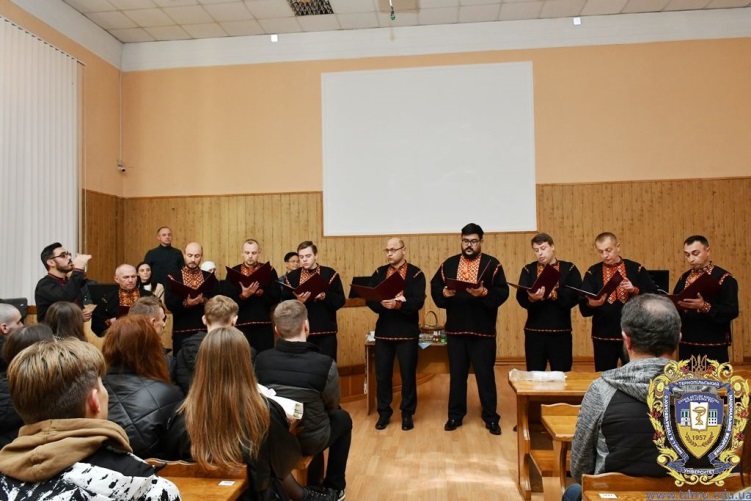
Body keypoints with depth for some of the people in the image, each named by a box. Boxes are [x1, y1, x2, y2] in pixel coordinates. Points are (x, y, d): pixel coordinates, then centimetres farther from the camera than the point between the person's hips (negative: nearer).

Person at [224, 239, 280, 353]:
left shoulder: (269, 271, 5)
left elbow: (276, 297, -3)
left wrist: (260, 292, -18)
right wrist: (243, 295, -20)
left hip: (263, 325, 0)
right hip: (241, 325, 0)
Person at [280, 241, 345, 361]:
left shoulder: (329, 274, 3)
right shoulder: (292, 277, 6)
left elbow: (340, 300, -3)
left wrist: (324, 296, -19)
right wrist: (298, 301, -18)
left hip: (326, 331, -1)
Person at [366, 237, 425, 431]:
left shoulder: (416, 274, -2)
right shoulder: (379, 273, 7)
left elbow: (418, 302, -15)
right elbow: (370, 299, -3)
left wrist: (397, 304, -30)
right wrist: (382, 304, -23)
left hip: (407, 333, -3)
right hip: (383, 331, 3)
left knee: (408, 374, 6)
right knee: (382, 374, 8)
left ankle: (407, 414, 21)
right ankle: (384, 413, 23)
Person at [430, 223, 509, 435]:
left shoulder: (492, 264, 0)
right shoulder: (448, 264, 9)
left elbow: (502, 292, -9)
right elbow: (434, 288, 5)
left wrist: (484, 293, -26)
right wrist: (444, 293, -15)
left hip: (483, 330, -2)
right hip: (455, 329, 3)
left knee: (485, 374, 4)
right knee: (456, 374, 11)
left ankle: (491, 418, 17)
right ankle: (455, 415, 23)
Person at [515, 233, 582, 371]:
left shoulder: (569, 269, 5)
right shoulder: (528, 270, 8)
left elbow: (575, 296, -10)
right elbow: (521, 298, -6)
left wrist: (552, 293, -23)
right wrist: (532, 297, -28)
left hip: (561, 332, -1)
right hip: (534, 332, 1)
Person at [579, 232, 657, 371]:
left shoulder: (636, 269, 3)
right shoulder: (593, 273, 3)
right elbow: (583, 308, -5)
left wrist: (635, 291, -18)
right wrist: (591, 304, -26)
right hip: (603, 337, 0)